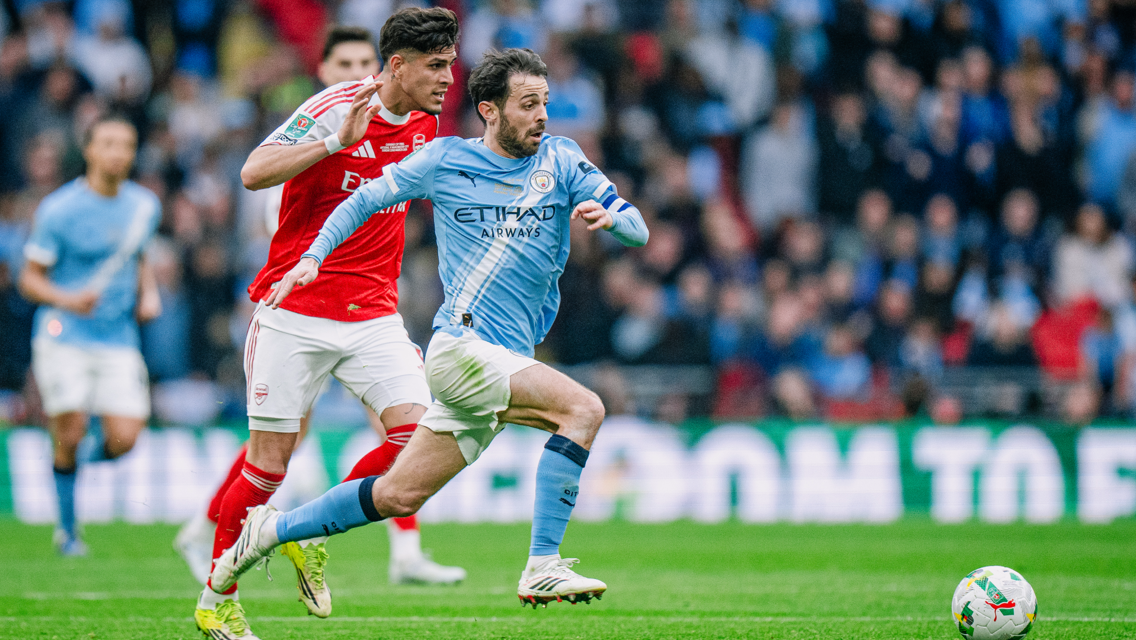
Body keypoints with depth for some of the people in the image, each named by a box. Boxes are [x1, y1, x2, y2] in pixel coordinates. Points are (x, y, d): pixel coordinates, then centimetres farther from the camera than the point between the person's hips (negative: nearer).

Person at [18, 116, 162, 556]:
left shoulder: (145, 206, 7)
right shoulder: (59, 209, -8)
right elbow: (30, 279, -4)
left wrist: (149, 295, 6)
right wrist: (67, 300, -23)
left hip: (119, 341, 4)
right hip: (63, 338, -4)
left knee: (124, 439, -10)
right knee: (70, 434, -10)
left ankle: (82, 457, 26)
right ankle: (67, 528, 11)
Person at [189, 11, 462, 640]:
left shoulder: (424, 121, 7)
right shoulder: (334, 108, -13)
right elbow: (254, 172, -24)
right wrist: (337, 140, -31)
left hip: (374, 316, 5)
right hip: (294, 312, -5)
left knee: (417, 432, -13)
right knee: (270, 461, -2)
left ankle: (312, 540, 8)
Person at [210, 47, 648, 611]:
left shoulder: (560, 161, 9)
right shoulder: (446, 160, 3)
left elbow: (638, 231, 4)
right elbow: (366, 199, 15)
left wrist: (607, 215, -19)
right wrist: (313, 257, 3)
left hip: (508, 360, 5)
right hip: (459, 346, -5)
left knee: (399, 494, 8)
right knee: (584, 408, -25)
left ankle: (272, 531, 25)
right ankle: (542, 569, -26)